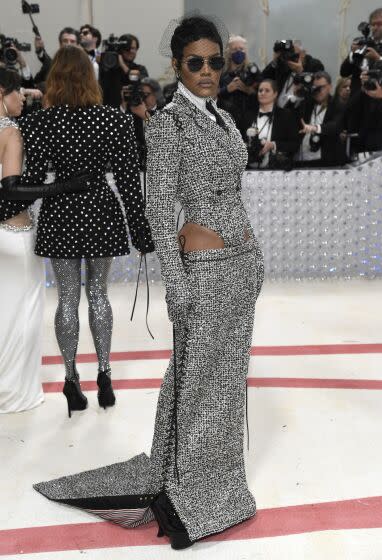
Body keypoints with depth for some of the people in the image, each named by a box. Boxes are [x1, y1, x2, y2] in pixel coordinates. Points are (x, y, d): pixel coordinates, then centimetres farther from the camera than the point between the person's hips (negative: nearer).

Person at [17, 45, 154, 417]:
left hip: (59, 218, -1)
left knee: (68, 298, 11)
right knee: (98, 293, 17)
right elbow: (128, 179, -7)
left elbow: (32, 180, -10)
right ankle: (104, 375, 20)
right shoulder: (114, 120, -7)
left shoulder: (38, 123, -10)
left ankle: (72, 381, 20)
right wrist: (141, 231, -1)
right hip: (101, 215, 1)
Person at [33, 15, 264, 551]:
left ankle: (218, 465, 34)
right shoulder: (168, 122, -11)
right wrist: (175, 282, -19)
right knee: (197, 376, 1)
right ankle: (185, 489, 19)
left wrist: (254, 255, 18)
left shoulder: (224, 118, 13)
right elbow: (159, 209, -15)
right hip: (203, 266, -8)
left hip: (242, 260, 8)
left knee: (229, 369, 16)